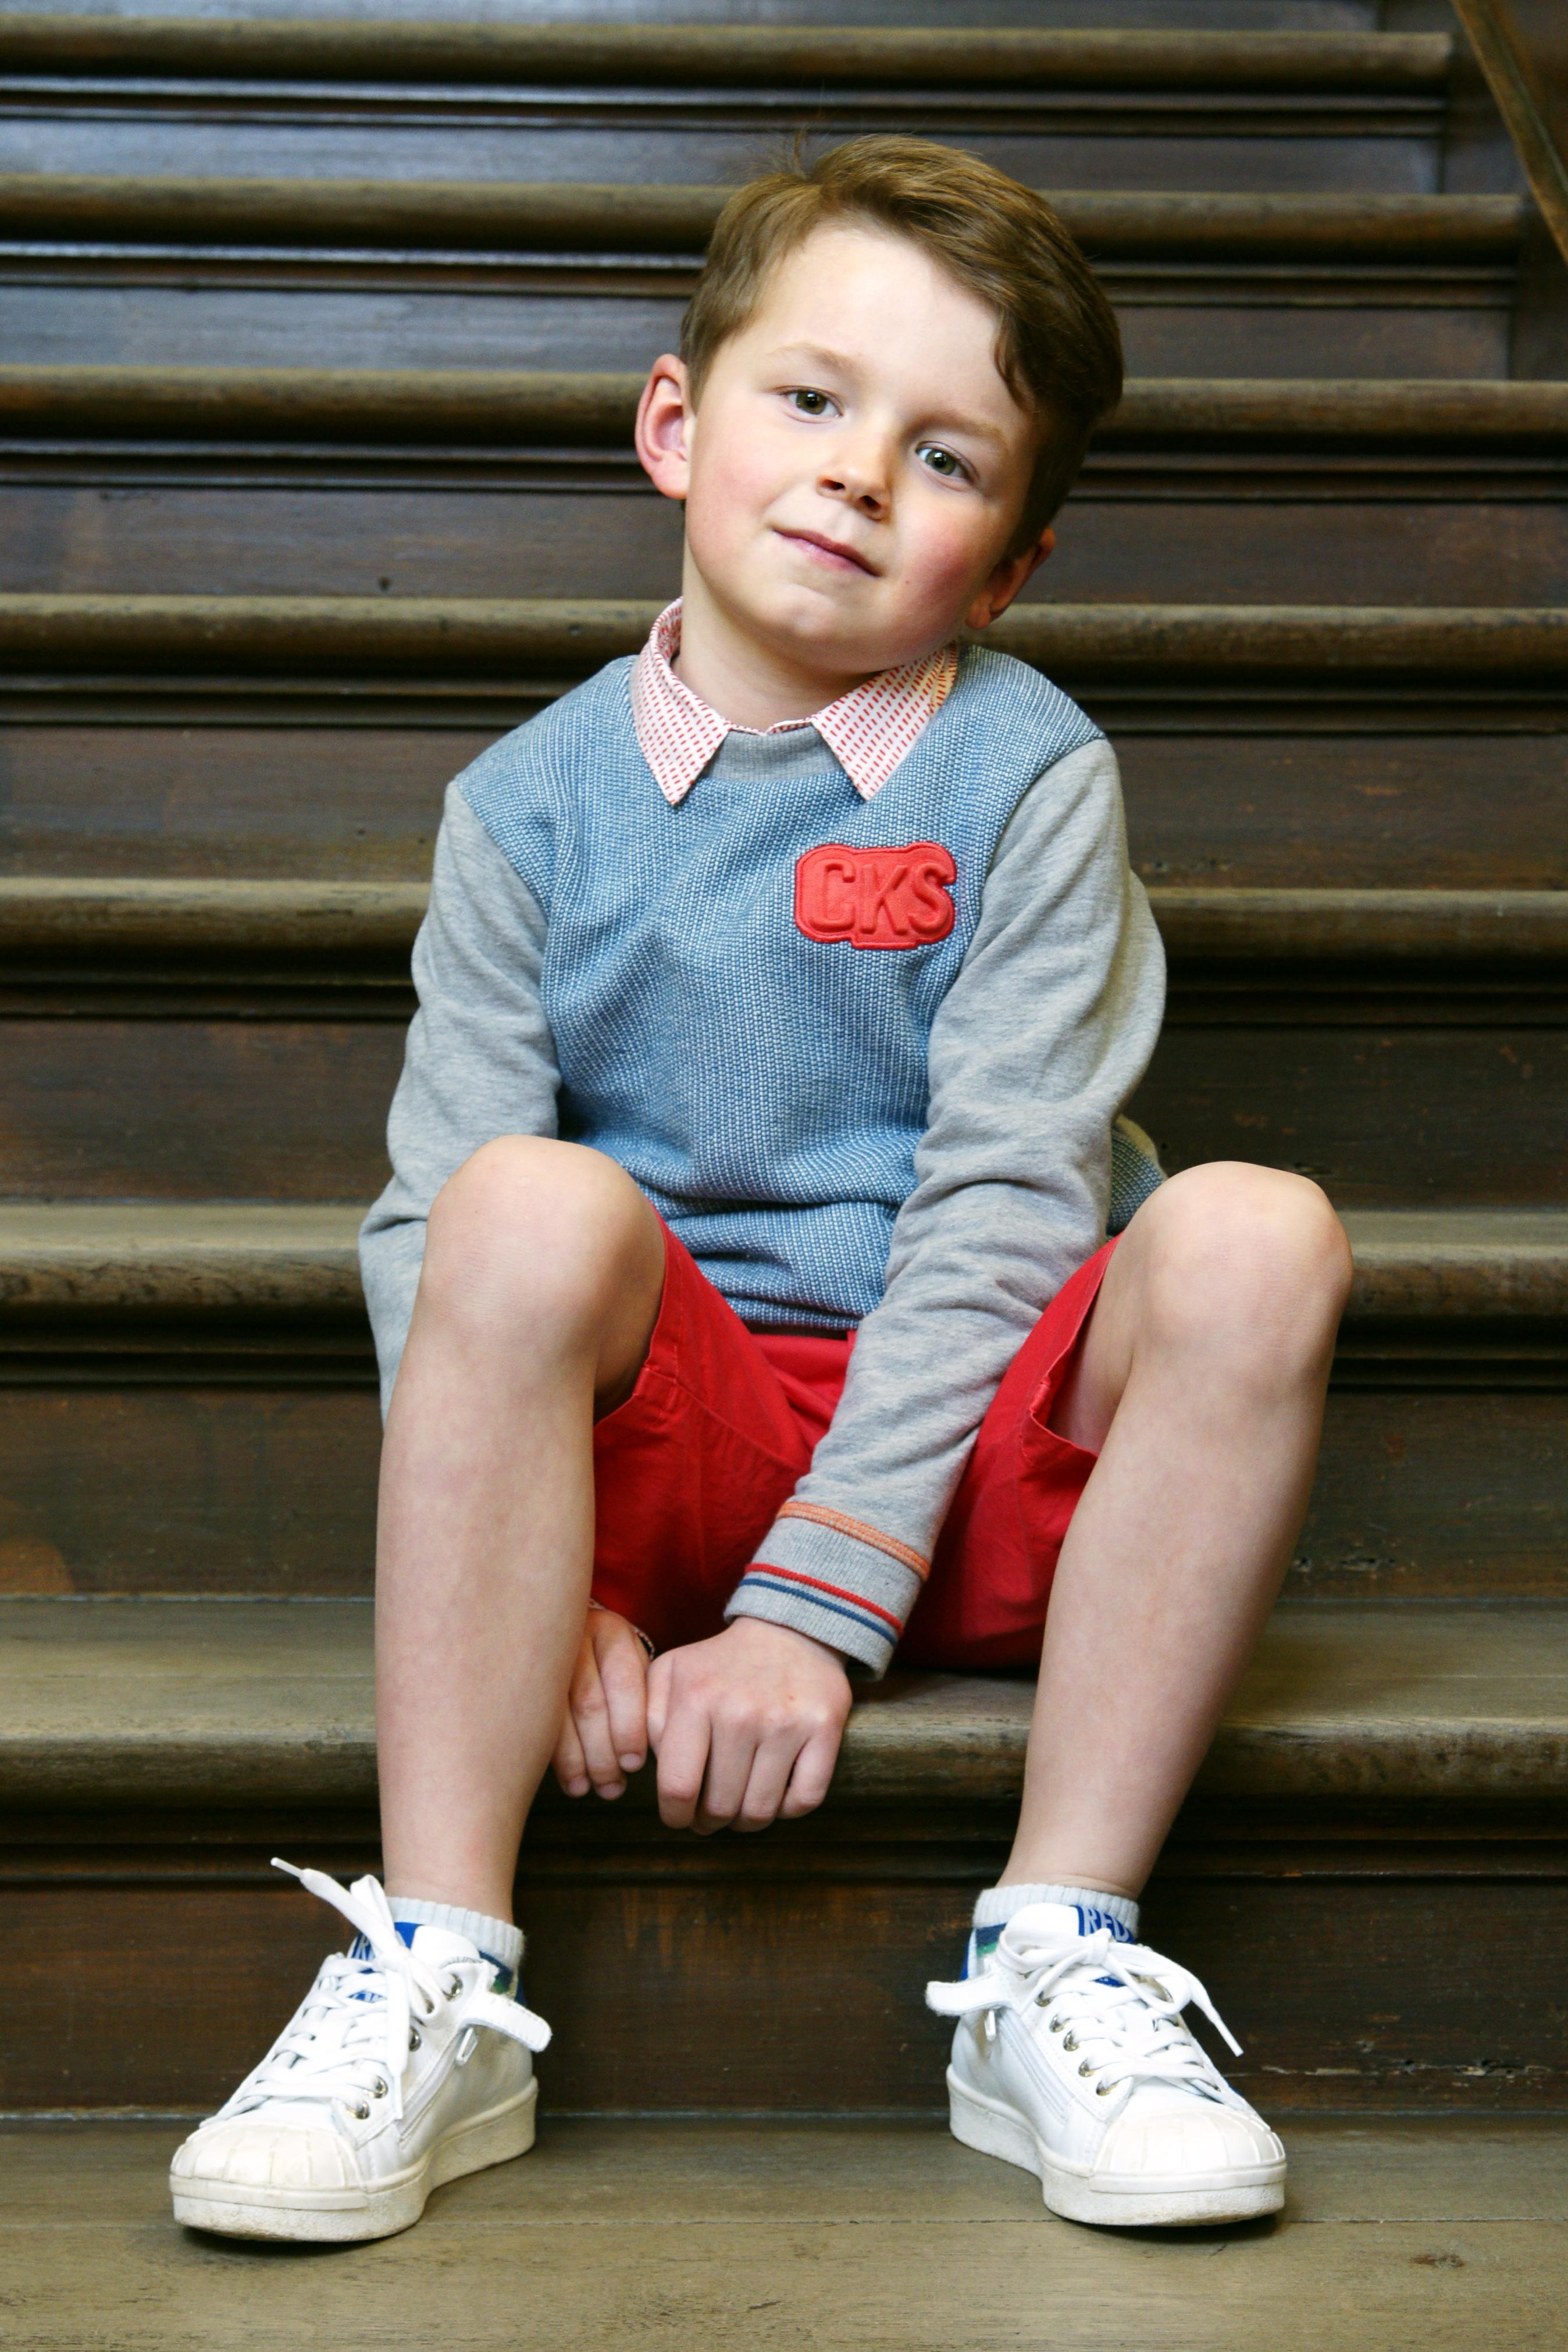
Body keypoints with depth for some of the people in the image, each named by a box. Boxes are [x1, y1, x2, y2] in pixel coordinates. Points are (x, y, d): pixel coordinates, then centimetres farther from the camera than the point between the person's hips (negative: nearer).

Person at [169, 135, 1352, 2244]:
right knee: (538, 1204, -30)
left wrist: (815, 1604, -19)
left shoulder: (1029, 776, -2)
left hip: (970, 1455, 0)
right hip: (658, 1442, 0)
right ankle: (436, 1988, -25)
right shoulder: (534, 802, 2)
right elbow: (434, 1225, -4)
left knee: (1257, 1238, -27)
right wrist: (548, 1580, -20)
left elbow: (1000, 1205, -11)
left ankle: (1060, 1960, -20)